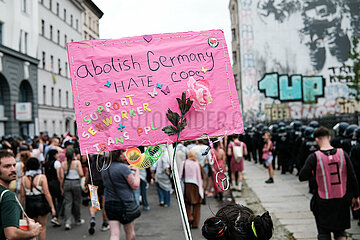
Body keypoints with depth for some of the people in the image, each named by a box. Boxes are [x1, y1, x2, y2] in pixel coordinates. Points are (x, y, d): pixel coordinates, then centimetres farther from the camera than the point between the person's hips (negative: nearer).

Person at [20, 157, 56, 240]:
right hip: (41, 203, -3)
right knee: (43, 227, 11)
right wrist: (52, 207, -7)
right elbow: (47, 194, -12)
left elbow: (22, 195, 3)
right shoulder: (42, 177, -11)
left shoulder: (23, 178, -1)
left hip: (29, 204, 3)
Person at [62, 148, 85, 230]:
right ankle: (78, 220, 27)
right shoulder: (77, 162, -9)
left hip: (66, 183, 2)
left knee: (67, 203, 4)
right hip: (76, 183, -2)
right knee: (76, 202, 12)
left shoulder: (63, 164, -1)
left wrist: (61, 187, 9)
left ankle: (67, 222, -7)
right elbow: (81, 174, -13)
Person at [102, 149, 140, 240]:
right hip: (125, 204, -5)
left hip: (109, 204, 5)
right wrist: (137, 171, 1)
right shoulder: (123, 168, -16)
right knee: (130, 232, 16)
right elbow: (135, 185, -13)